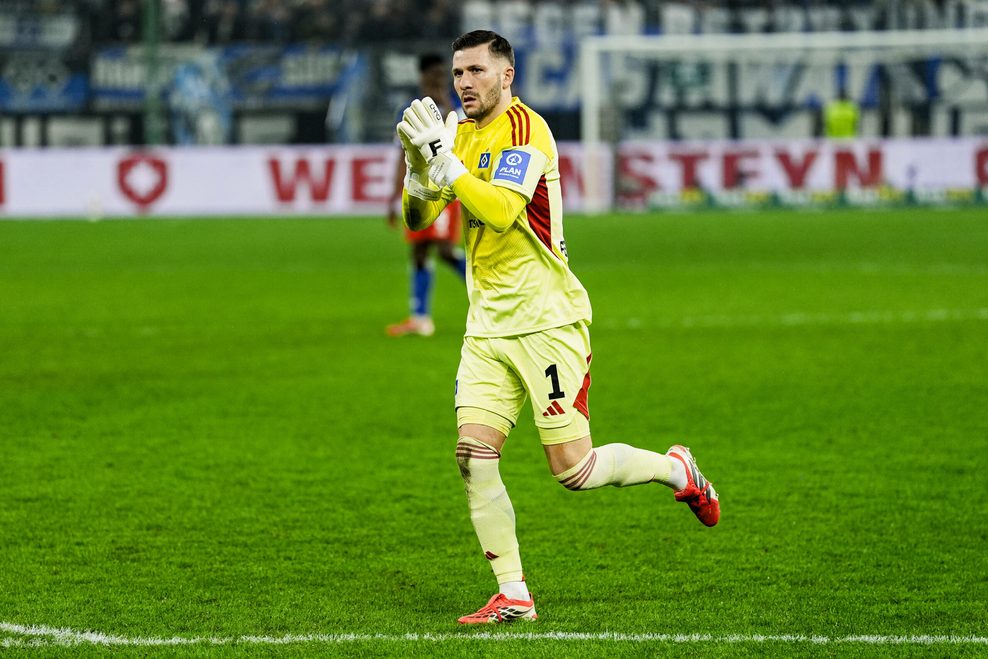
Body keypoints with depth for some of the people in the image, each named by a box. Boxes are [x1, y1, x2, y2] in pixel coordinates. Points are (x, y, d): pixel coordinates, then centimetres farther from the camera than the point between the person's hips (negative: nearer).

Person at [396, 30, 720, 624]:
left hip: (547, 319, -7)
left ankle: (677, 470, 21)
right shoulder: (462, 132, 11)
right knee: (473, 454, -8)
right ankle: (513, 596, -2)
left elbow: (501, 212, -27)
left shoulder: (526, 129, -14)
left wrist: (445, 159, -31)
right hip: (488, 324, 7)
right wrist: (419, 163, -13)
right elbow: (417, 217, 6)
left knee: (572, 469, -6)